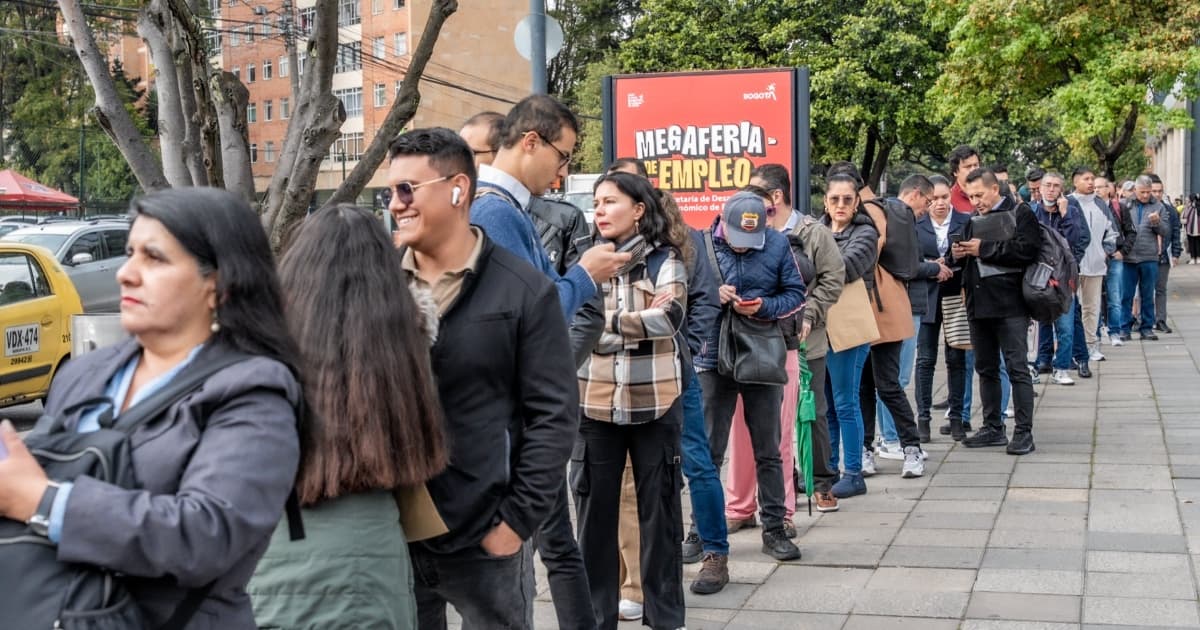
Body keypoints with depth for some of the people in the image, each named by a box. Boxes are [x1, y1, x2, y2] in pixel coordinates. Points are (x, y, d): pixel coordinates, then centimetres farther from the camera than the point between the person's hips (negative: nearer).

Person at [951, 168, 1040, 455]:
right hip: (979, 304, 8)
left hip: (1009, 305, -7)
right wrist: (959, 254, 5)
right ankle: (993, 428, 20)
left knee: (1016, 367, -7)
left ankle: (1024, 432, -4)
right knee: (986, 369, 12)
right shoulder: (974, 220, 19)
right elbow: (967, 258, 29)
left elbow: (1027, 249, -19)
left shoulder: (1020, 214, -2)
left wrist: (984, 249, -15)